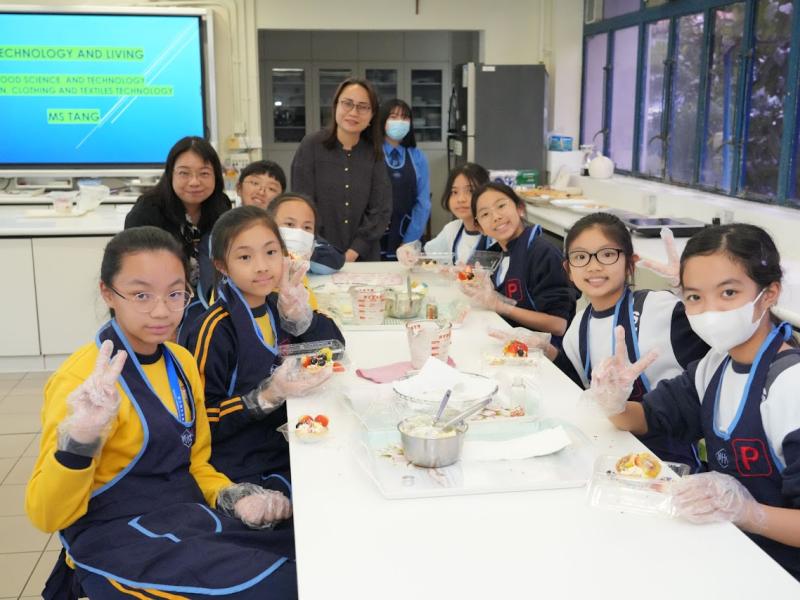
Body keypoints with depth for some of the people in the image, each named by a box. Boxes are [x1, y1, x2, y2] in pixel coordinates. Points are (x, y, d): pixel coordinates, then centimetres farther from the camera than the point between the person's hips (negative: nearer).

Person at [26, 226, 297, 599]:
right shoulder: (83, 379, -15)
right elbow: (46, 516, -18)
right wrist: (78, 443, -36)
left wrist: (234, 497, -2)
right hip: (119, 542, -7)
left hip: (187, 517, 7)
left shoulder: (181, 361, 7)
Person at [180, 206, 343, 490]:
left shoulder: (278, 308, 5)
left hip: (287, 450, 7)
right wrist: (269, 395, -24)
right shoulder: (214, 330, -14)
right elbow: (202, 421, -13)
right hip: (242, 472, -6)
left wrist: (300, 315, -14)